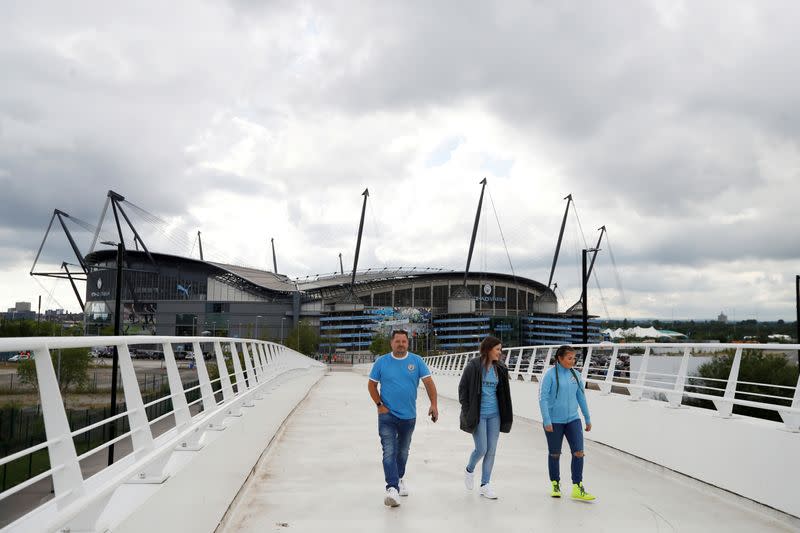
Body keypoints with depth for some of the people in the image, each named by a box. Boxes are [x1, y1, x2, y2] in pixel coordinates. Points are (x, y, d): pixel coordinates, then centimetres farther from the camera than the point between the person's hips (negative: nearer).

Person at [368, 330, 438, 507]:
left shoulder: (416, 361, -2)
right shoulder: (381, 362, -3)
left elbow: (428, 382, -2)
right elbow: (371, 385, 4)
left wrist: (433, 404, -13)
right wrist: (379, 405, -6)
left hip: (408, 415, 2)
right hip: (387, 415, -2)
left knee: (403, 451, 20)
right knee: (389, 452, -14)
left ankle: (399, 477, 42)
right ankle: (392, 488, -17)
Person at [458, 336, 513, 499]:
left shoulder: (500, 369, 6)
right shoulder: (473, 367, -11)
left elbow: (503, 393, 14)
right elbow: (462, 389, -6)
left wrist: (507, 415, 10)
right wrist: (467, 411, -9)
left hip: (494, 415, 5)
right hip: (479, 415, -5)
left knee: (491, 450, 5)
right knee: (481, 449, -4)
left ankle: (485, 484, 17)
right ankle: (469, 470, 28)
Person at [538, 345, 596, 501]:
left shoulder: (575, 374, 4)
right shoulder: (550, 374, -11)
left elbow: (581, 397, 12)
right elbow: (543, 398, -13)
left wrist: (588, 419, 16)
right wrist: (547, 421, -17)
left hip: (573, 420, 4)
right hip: (554, 422, -4)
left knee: (578, 452, -6)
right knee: (554, 454, 9)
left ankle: (577, 488, 3)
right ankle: (555, 484, 27)